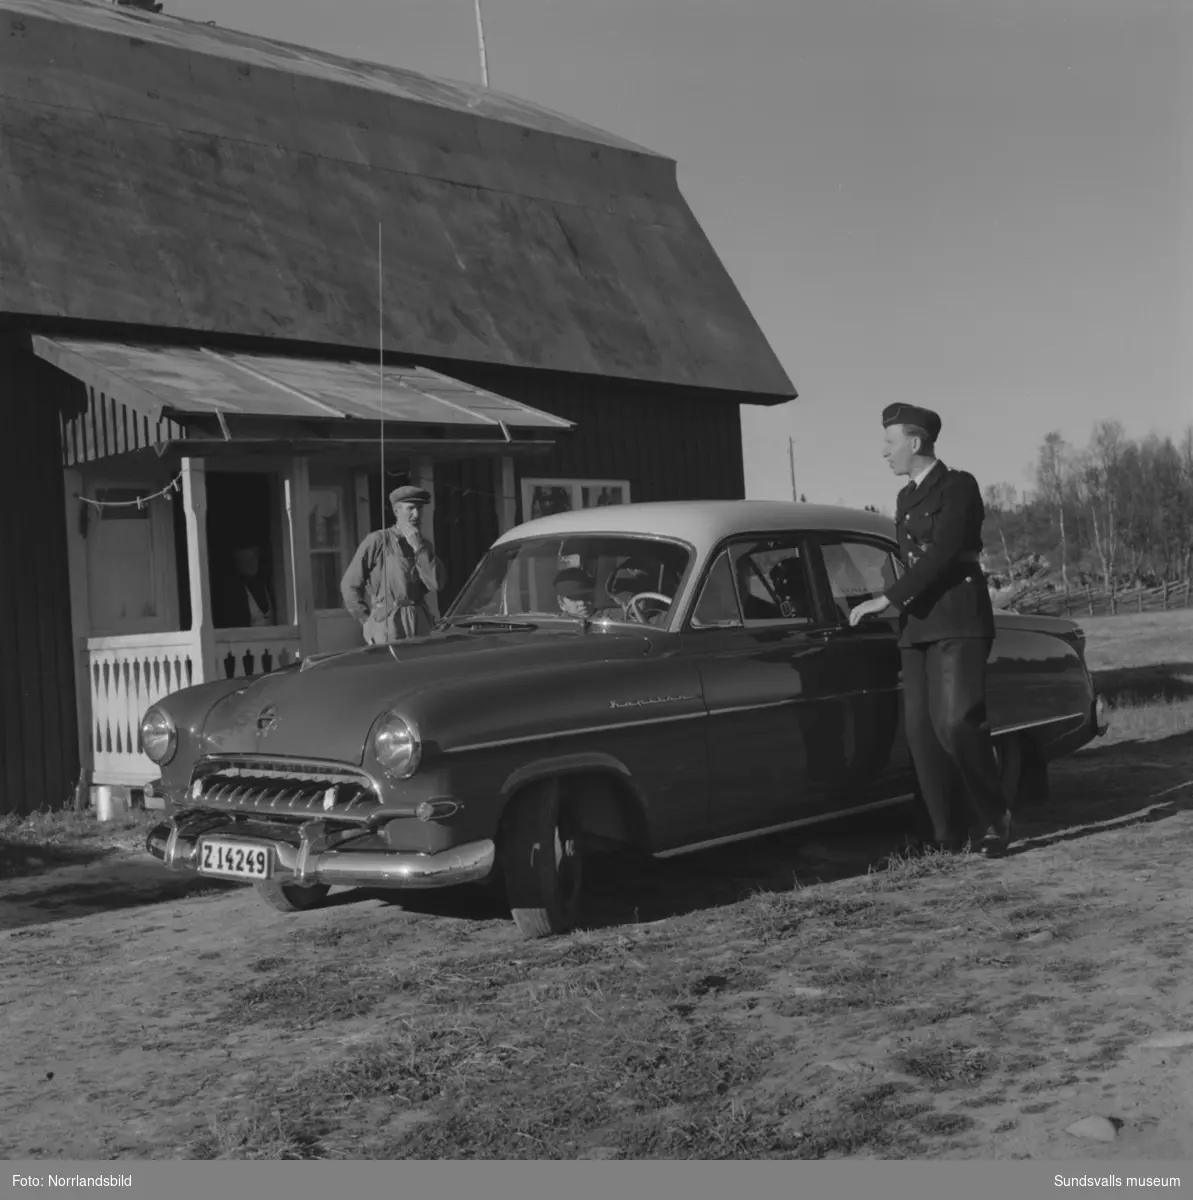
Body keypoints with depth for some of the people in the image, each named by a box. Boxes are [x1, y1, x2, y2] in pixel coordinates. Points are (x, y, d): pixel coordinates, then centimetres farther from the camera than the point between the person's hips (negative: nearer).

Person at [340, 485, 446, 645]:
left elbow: (436, 584, -3)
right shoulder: (377, 541, -2)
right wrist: (367, 621, -2)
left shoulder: (424, 545, 13)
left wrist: (419, 548, -7)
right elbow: (349, 585, -1)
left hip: (420, 628, 4)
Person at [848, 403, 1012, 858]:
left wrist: (887, 599, -17)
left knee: (955, 723, -18)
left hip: (958, 623, -7)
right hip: (916, 626, 7)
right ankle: (945, 836, 3)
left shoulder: (959, 487, -4)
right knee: (921, 731, -1)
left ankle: (995, 816, 1)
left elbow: (942, 553, -15)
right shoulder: (905, 499, 19)